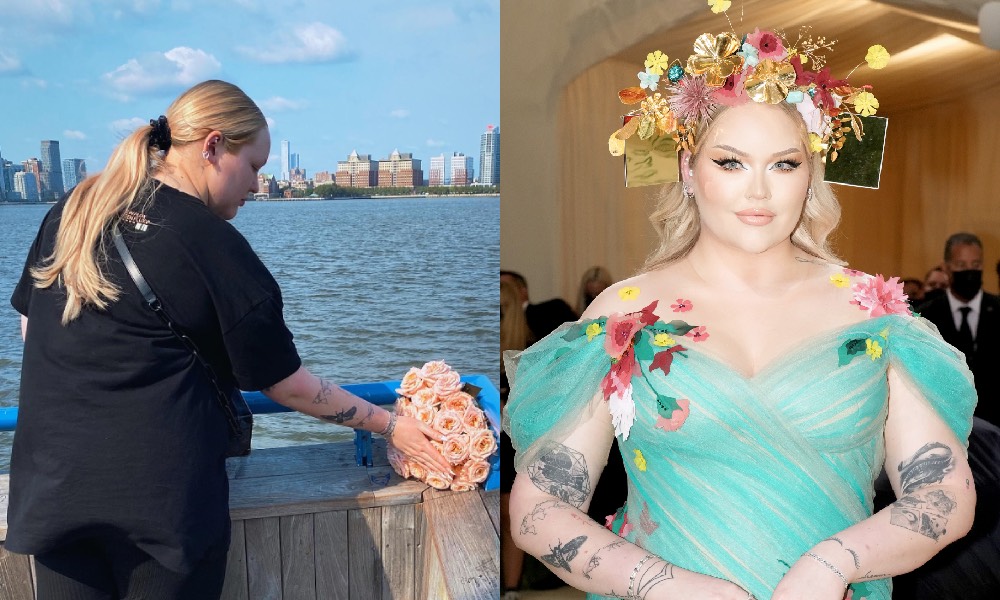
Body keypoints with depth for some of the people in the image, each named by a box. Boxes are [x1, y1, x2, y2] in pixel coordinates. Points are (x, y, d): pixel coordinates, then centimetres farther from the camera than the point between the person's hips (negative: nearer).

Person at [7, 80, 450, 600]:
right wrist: (390, 425, 6)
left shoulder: (71, 210, 5)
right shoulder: (217, 248, -11)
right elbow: (288, 385, -5)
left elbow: (30, 327, 16)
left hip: (52, 487, 5)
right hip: (162, 495, -5)